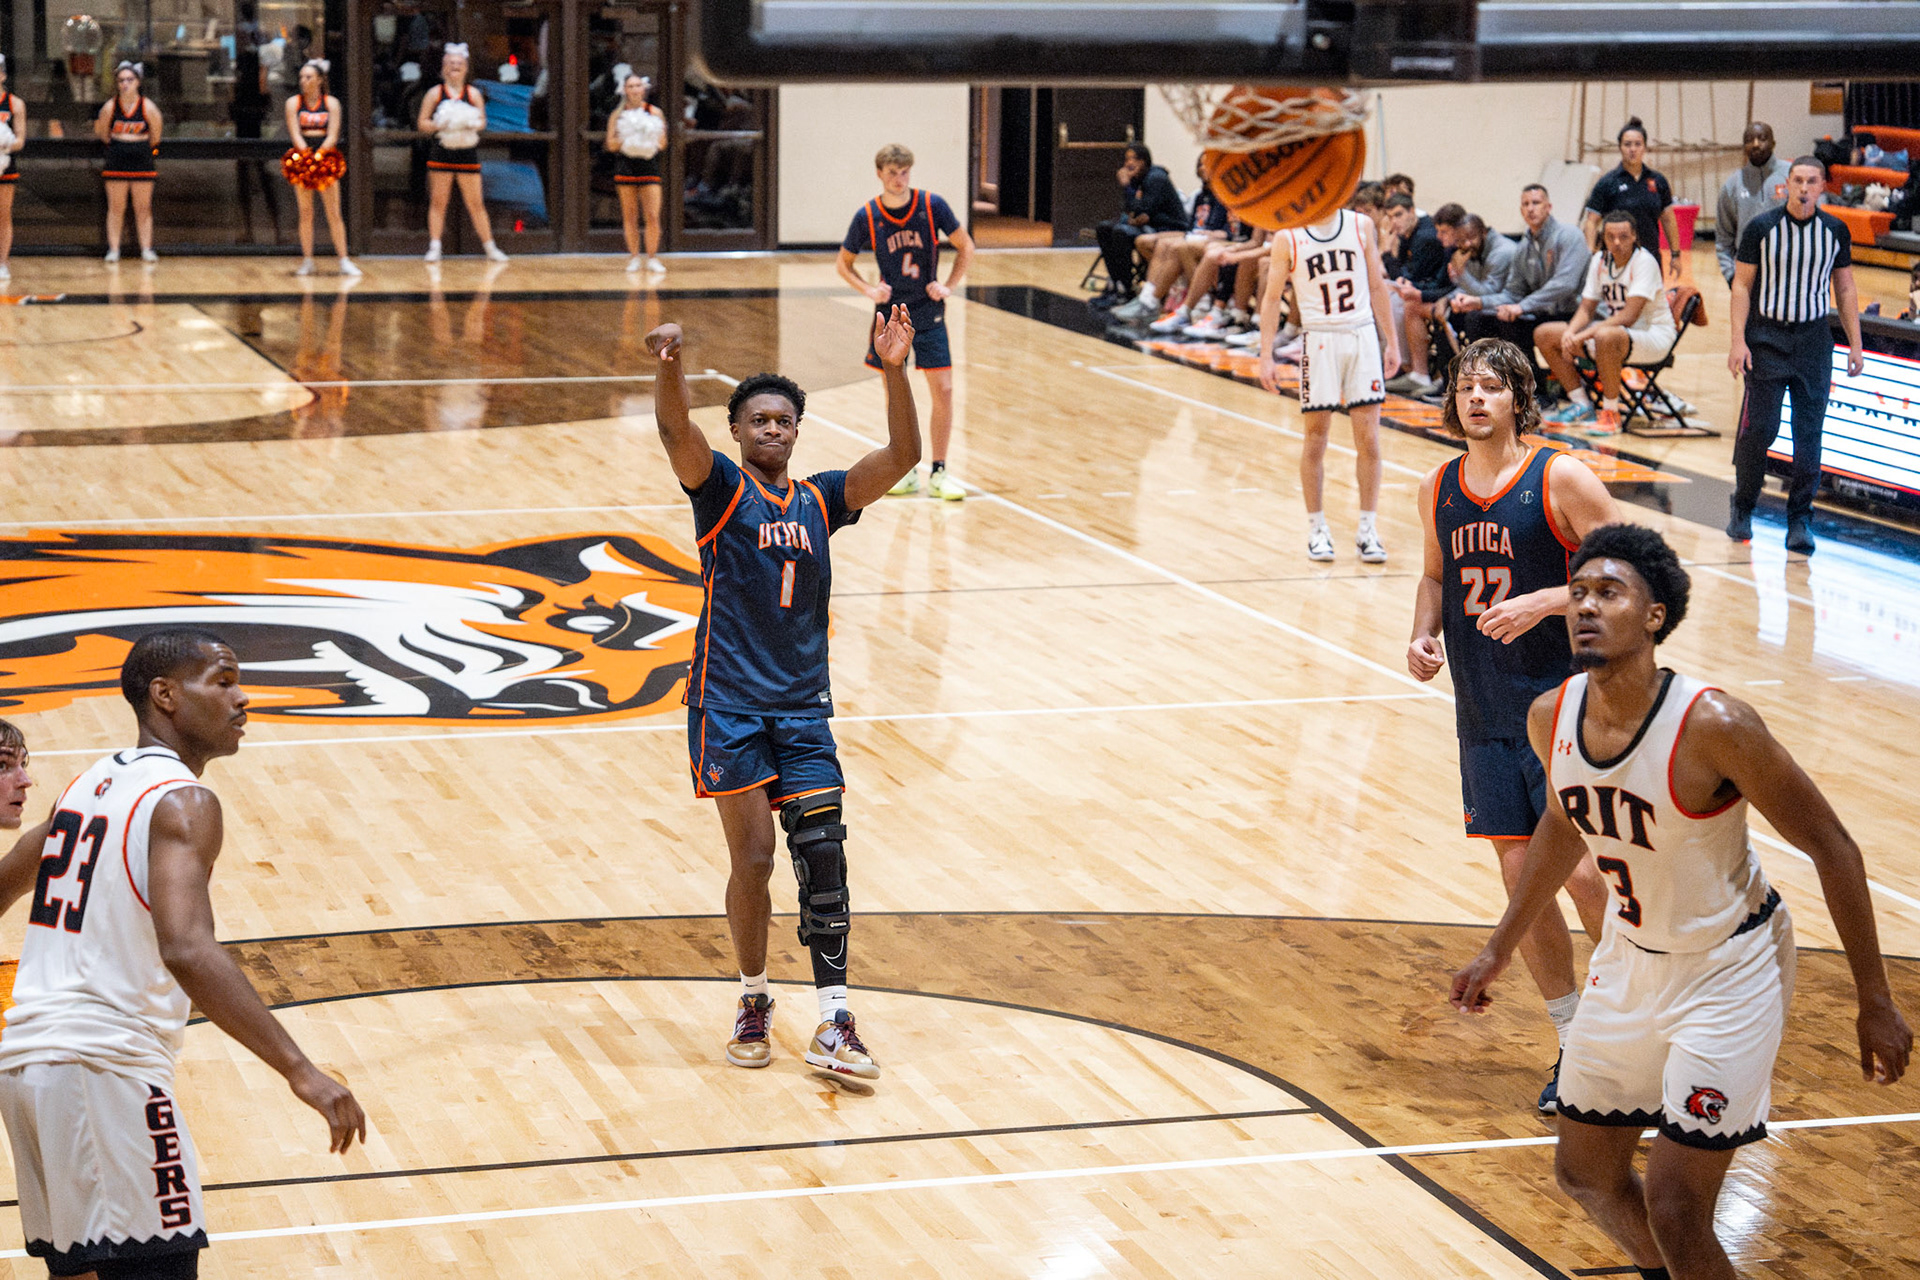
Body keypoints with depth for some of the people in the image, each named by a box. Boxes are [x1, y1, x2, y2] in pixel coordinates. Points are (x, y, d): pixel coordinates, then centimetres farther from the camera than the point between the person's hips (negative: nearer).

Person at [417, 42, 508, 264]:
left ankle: (490, 247, 10)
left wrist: (474, 124, -15)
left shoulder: (473, 94, 7)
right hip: (441, 153, -1)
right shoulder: (435, 93, 3)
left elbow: (482, 122, 7)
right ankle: (434, 247, 3)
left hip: (467, 153, 1)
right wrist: (438, 124, -16)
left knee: (475, 202, 3)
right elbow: (422, 123, 2)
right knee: (438, 201, -1)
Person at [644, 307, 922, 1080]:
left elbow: (901, 457, -2)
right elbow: (676, 431, -21)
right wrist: (671, 370, -43)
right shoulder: (721, 487, -1)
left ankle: (833, 1023, -5)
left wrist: (895, 374, -17)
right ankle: (753, 1002, 18)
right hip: (729, 704, -3)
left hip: (803, 709, 3)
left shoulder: (819, 500, 10)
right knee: (752, 859, -3)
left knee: (822, 854, -7)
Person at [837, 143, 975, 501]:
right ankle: (906, 471, 19)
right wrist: (869, 290, -9)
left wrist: (948, 287, -8)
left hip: (928, 312, -1)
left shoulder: (932, 206, -9)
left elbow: (965, 247, 3)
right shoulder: (867, 216, -6)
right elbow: (843, 263, 7)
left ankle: (938, 473, 2)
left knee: (943, 390, -7)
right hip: (890, 313, 1)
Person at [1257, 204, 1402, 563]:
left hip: (1363, 336, 2)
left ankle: (1368, 529, 6)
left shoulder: (1361, 226, 4)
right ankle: (1317, 529, 14)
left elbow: (1377, 285, 11)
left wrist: (1391, 341, 9)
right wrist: (1266, 356, -4)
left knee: (1368, 439, -1)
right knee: (1316, 438, 3)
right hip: (1320, 341, -2)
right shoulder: (1288, 238, -2)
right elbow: (1272, 298, 2)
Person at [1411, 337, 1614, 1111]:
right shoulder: (1438, 490, 7)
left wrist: (1543, 602, -23)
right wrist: (1424, 635, 4)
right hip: (1485, 716, 5)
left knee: (1582, 873, -9)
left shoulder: (1561, 480, -9)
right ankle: (1577, 1045, 18)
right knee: (1521, 876, 5)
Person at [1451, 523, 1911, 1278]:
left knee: (1673, 1207, -11)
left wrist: (1875, 1002, -15)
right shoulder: (1552, 719, -10)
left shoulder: (1714, 726, -28)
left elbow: (1831, 848, -18)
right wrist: (1499, 949, 19)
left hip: (1731, 970, -6)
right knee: (1585, 1172, 17)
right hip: (1633, 958, 7)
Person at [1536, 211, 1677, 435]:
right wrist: (1570, 334, -16)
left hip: (1654, 336, -8)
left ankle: (1611, 414, -25)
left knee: (1605, 336, -42)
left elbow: (1629, 316, -27)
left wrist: (1584, 335, -31)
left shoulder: (1644, 261, -18)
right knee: (1544, 335, -1)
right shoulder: (1600, 260, 3)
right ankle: (1581, 405, 7)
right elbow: (1586, 309, 6)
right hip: (1614, 328, 8)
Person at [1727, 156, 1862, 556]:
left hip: (1814, 341, 2)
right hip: (1766, 339, -2)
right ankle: (1742, 509, 14)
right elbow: (1742, 285, -1)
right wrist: (1738, 341, -10)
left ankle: (1800, 520, 5)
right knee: (1758, 429, -5)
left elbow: (1845, 289, 11)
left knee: (1809, 434, -1)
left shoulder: (1836, 231, 4)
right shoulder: (1761, 228, -3)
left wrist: (1855, 345, 7)